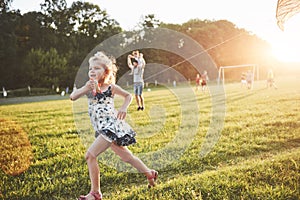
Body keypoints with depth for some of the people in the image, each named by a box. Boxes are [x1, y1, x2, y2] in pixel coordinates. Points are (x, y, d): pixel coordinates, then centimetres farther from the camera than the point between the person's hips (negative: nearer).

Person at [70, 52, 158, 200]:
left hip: (111, 126, -6)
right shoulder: (89, 87, 8)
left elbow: (128, 95, 11)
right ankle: (150, 173, 37)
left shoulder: (110, 87, -3)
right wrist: (85, 89, -23)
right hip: (102, 129, 6)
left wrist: (123, 108, -6)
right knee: (126, 156, 18)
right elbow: (72, 97, -7)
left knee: (90, 155, -14)